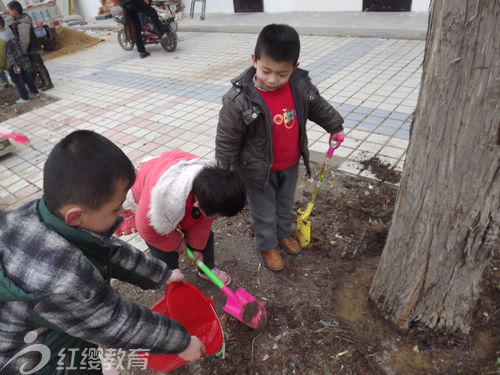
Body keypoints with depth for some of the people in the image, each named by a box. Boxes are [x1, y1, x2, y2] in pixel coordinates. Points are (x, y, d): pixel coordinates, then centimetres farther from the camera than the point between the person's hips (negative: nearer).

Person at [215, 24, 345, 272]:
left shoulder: (300, 86, -15)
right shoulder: (239, 99, -28)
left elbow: (319, 107, 8)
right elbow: (226, 142, -19)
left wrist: (335, 127, 21)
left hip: (290, 165, 5)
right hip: (259, 170, -4)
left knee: (285, 204, 28)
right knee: (264, 212, 17)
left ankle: (283, 233, 56)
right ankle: (268, 245, 44)